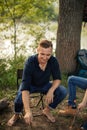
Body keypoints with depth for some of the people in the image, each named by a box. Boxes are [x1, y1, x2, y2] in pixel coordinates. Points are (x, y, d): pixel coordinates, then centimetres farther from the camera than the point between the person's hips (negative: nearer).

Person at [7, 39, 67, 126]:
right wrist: (28, 111, -49)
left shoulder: (53, 61, -22)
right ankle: (16, 115, 1)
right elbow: (25, 87, -39)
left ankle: (47, 110, 5)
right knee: (20, 96, -34)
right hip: (30, 85, -3)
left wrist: (51, 90, -35)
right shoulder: (30, 62, -33)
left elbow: (57, 78, -11)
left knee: (63, 91, -20)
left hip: (45, 85, 3)